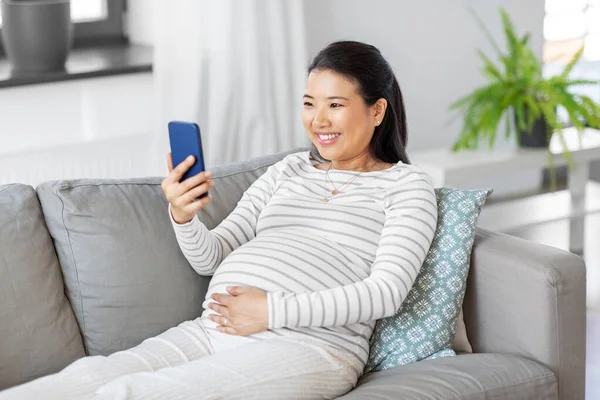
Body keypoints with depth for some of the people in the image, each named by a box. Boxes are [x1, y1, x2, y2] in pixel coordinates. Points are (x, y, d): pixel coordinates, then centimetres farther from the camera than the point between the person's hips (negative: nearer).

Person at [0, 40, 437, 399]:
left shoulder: (405, 184, 8)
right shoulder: (287, 171, 24)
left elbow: (387, 291, -7)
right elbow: (211, 258, 20)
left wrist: (271, 311, -14)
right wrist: (183, 217, -4)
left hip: (310, 344, -5)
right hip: (212, 332, 6)